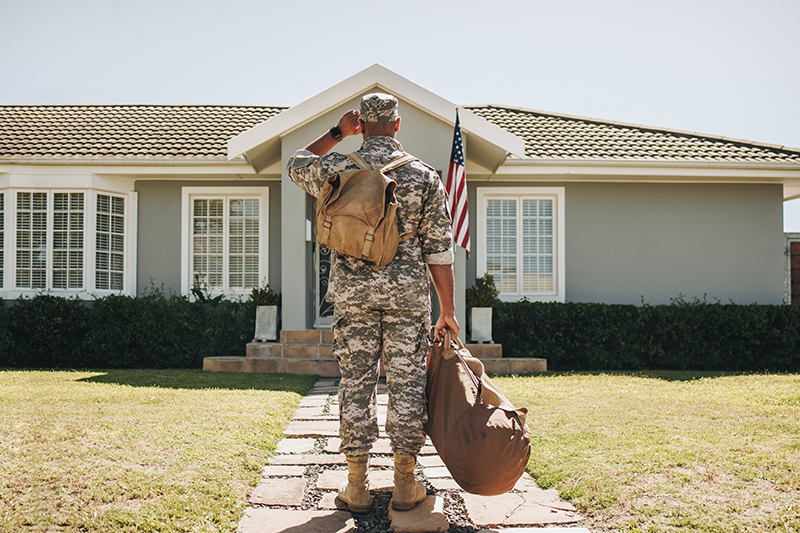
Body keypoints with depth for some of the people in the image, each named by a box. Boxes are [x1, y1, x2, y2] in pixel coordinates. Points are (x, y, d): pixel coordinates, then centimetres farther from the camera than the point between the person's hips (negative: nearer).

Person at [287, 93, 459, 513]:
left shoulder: (338, 168, 1)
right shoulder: (425, 177, 0)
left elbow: (297, 166, 25)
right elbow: (438, 250, -1)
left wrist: (337, 133, 24)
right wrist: (448, 310, 4)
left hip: (353, 291, 1)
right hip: (408, 292, 0)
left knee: (355, 381, 6)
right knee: (406, 382, 5)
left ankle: (357, 486, 11)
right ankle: (405, 485, 11)